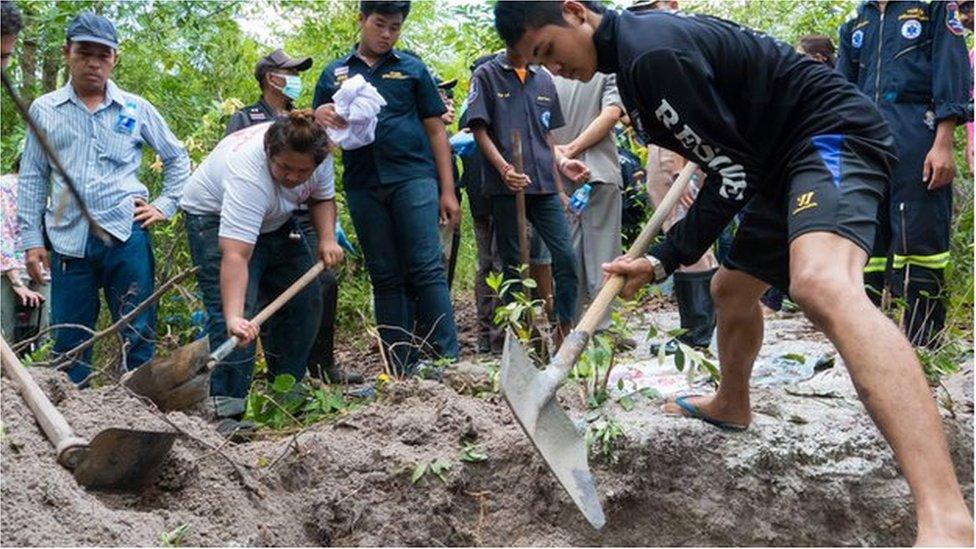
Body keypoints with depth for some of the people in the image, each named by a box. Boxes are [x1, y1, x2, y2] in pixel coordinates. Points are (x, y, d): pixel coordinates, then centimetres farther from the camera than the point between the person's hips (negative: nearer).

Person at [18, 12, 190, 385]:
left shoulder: (136, 110, 8)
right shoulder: (44, 111, 9)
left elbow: (177, 158, 19)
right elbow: (32, 179, 11)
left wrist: (165, 205, 8)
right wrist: (31, 240, 5)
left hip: (126, 235, -1)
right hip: (68, 240, 1)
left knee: (139, 336, 0)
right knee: (69, 340, 4)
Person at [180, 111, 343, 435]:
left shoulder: (317, 156, -21)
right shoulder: (248, 174, -41)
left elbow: (322, 198, 0)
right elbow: (235, 255, -49)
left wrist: (327, 239, -18)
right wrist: (234, 318, -57)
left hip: (275, 220, 7)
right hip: (216, 218, -7)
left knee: (305, 301, 6)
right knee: (231, 313, -22)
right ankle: (227, 411, -21)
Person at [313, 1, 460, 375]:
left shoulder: (412, 69, 11)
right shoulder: (334, 73, 15)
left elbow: (436, 130, 9)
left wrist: (447, 190, 2)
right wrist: (320, 116, -11)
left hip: (413, 178, -2)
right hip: (363, 186, 2)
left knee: (426, 270, -9)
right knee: (385, 278, 5)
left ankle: (447, 360, -8)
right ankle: (402, 368, 9)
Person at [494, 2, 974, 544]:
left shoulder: (653, 53, -22)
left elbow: (734, 172, -16)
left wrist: (664, 260, -8)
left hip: (833, 132, -11)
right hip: (785, 157, 11)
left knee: (820, 284, -37)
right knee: (731, 289, 24)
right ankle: (731, 404, 53)